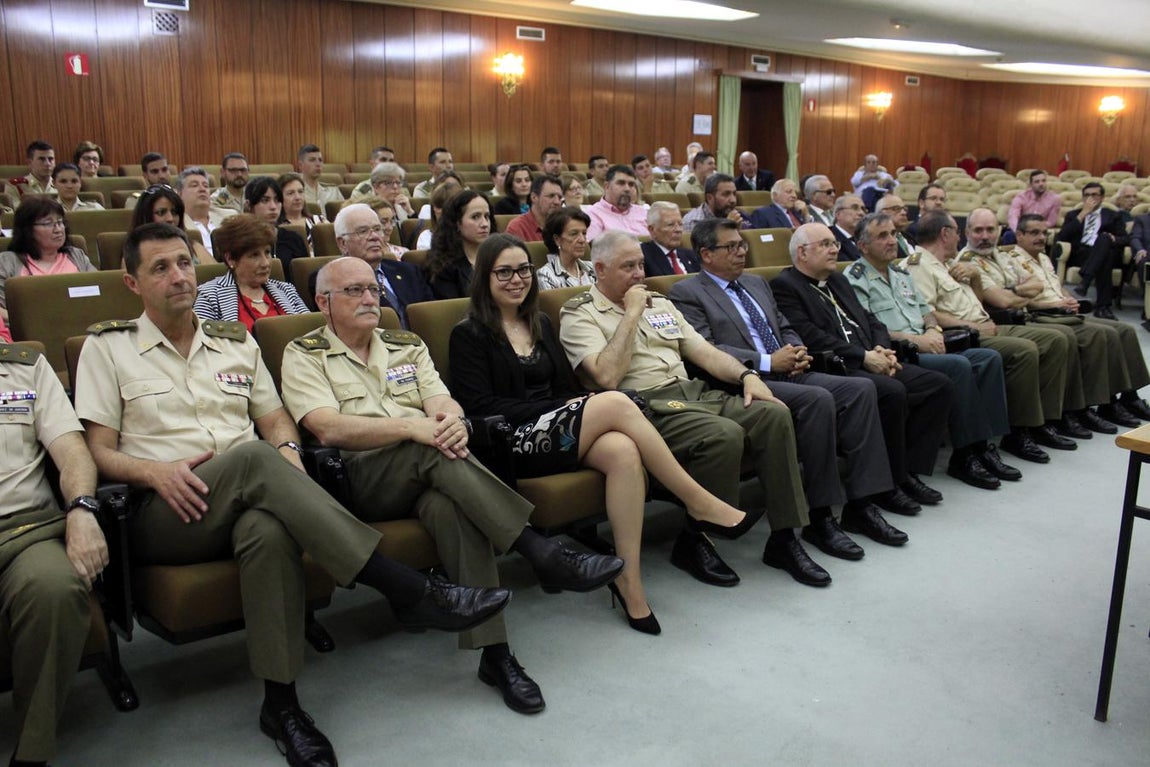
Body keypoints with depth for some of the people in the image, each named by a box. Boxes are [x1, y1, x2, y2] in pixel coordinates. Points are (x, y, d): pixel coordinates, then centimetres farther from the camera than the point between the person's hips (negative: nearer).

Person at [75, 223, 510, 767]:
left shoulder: (235, 341, 21)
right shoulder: (107, 347, 11)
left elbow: (276, 421, 20)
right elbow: (99, 452, 4)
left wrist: (288, 453, -4)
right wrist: (155, 470, -16)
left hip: (246, 503, 3)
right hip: (163, 515, -2)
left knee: (270, 529, -38)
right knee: (251, 457, -36)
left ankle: (281, 703, -28)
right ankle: (411, 592, -39)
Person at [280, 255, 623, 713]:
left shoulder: (406, 345, 23)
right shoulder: (304, 355, 9)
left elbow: (444, 406, 8)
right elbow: (329, 429, -9)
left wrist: (453, 422, -19)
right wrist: (412, 426, -22)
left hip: (427, 473, 3)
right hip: (359, 480, -3)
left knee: (452, 506, -34)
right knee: (430, 448, -34)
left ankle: (495, 654, -36)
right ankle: (541, 554, -34)